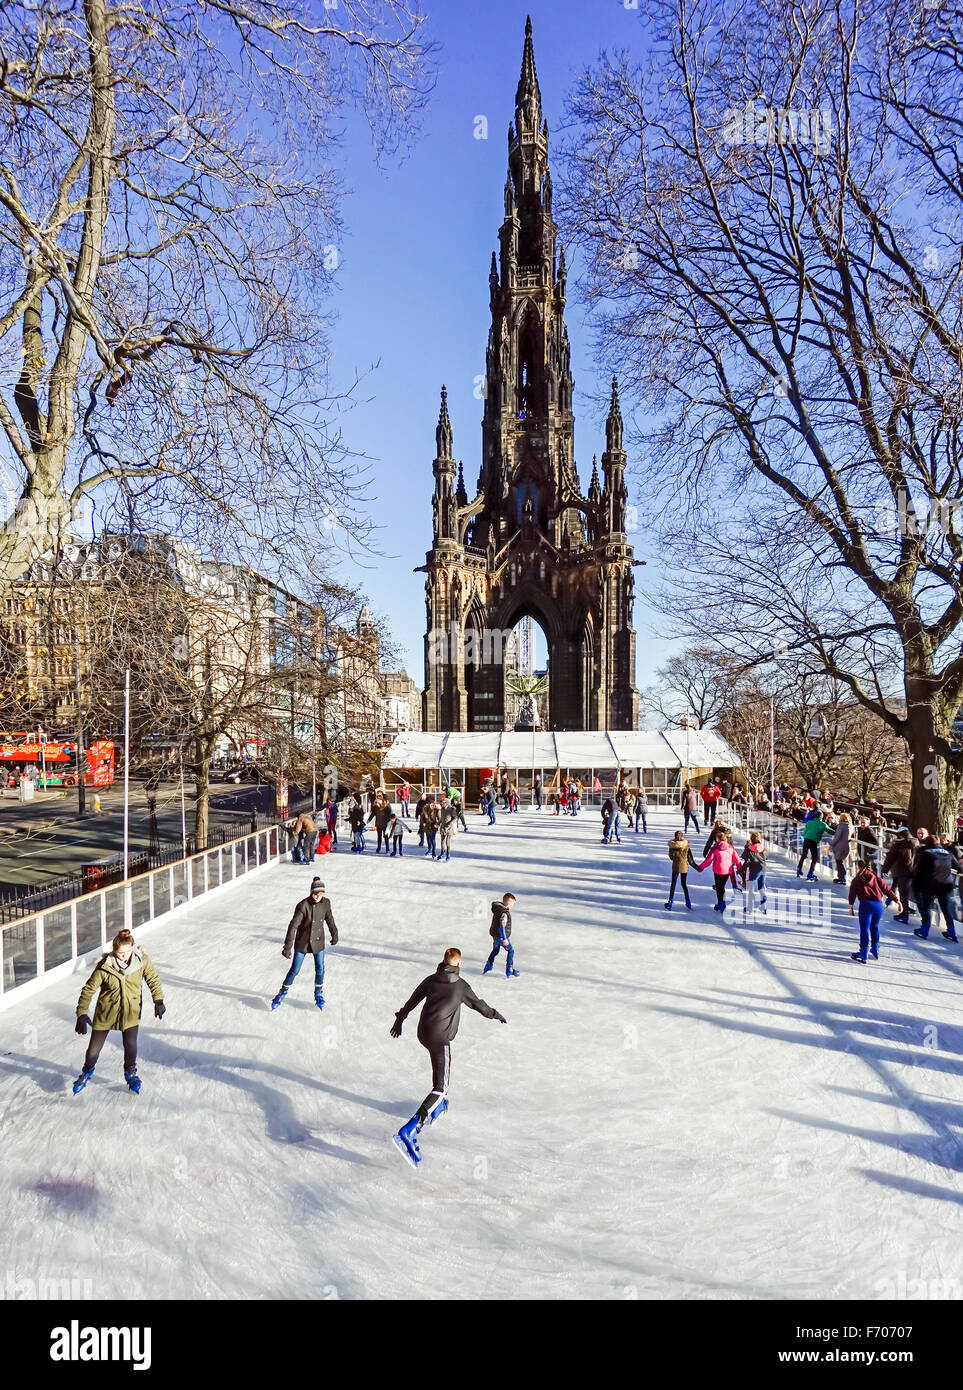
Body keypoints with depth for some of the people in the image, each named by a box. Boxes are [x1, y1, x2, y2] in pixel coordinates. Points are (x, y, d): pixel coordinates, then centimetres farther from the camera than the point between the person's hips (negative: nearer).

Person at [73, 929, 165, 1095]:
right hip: (106, 1011, 0)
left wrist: (158, 1000, -8)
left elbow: (153, 979, -2)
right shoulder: (105, 966, -21)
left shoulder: (142, 960, -16)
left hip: (131, 1010, 0)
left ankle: (130, 1073, 26)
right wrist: (82, 1014, -13)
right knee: (95, 1046, 10)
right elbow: (89, 989, -11)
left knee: (131, 1044, -5)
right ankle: (87, 1072, 43)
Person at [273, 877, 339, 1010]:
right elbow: (293, 926, -25)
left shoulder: (326, 902, -11)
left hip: (318, 941, 3)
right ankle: (283, 992, 27)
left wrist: (334, 934, 17)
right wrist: (288, 947, -28)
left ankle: (318, 993, 28)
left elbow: (329, 918, 7)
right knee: (295, 970, 4)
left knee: (320, 969, 4)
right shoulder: (303, 905, -25)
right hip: (302, 942, -3)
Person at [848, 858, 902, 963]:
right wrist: (897, 901, 10)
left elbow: (852, 895, 3)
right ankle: (875, 951, 33)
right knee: (874, 927, 23)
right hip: (878, 904, 4)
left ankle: (863, 955, -2)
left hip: (866, 904, -4)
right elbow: (887, 889, 11)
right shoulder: (875, 877, 15)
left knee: (864, 929, -1)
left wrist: (851, 907, 5)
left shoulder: (856, 880, 8)